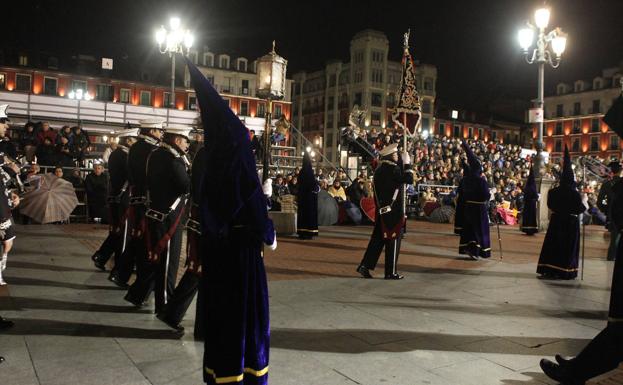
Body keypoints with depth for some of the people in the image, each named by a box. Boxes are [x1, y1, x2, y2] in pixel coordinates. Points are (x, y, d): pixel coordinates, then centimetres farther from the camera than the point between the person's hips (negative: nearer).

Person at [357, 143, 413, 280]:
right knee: (393, 240, 1)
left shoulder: (378, 170, 10)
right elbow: (409, 180, -12)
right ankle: (391, 272, 7)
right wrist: (407, 163, -5)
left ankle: (365, 266, 9)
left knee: (377, 239, 12)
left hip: (381, 210, 8)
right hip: (393, 211, -7)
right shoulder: (394, 168, -14)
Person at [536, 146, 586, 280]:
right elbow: (580, 209, -10)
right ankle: (566, 272, 9)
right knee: (569, 245, 6)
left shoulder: (554, 191, -5)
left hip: (556, 221, 3)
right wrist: (584, 204, 9)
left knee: (553, 243, 9)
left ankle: (550, 270, 11)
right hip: (571, 222, -3)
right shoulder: (575, 194, -15)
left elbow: (550, 205, 7)